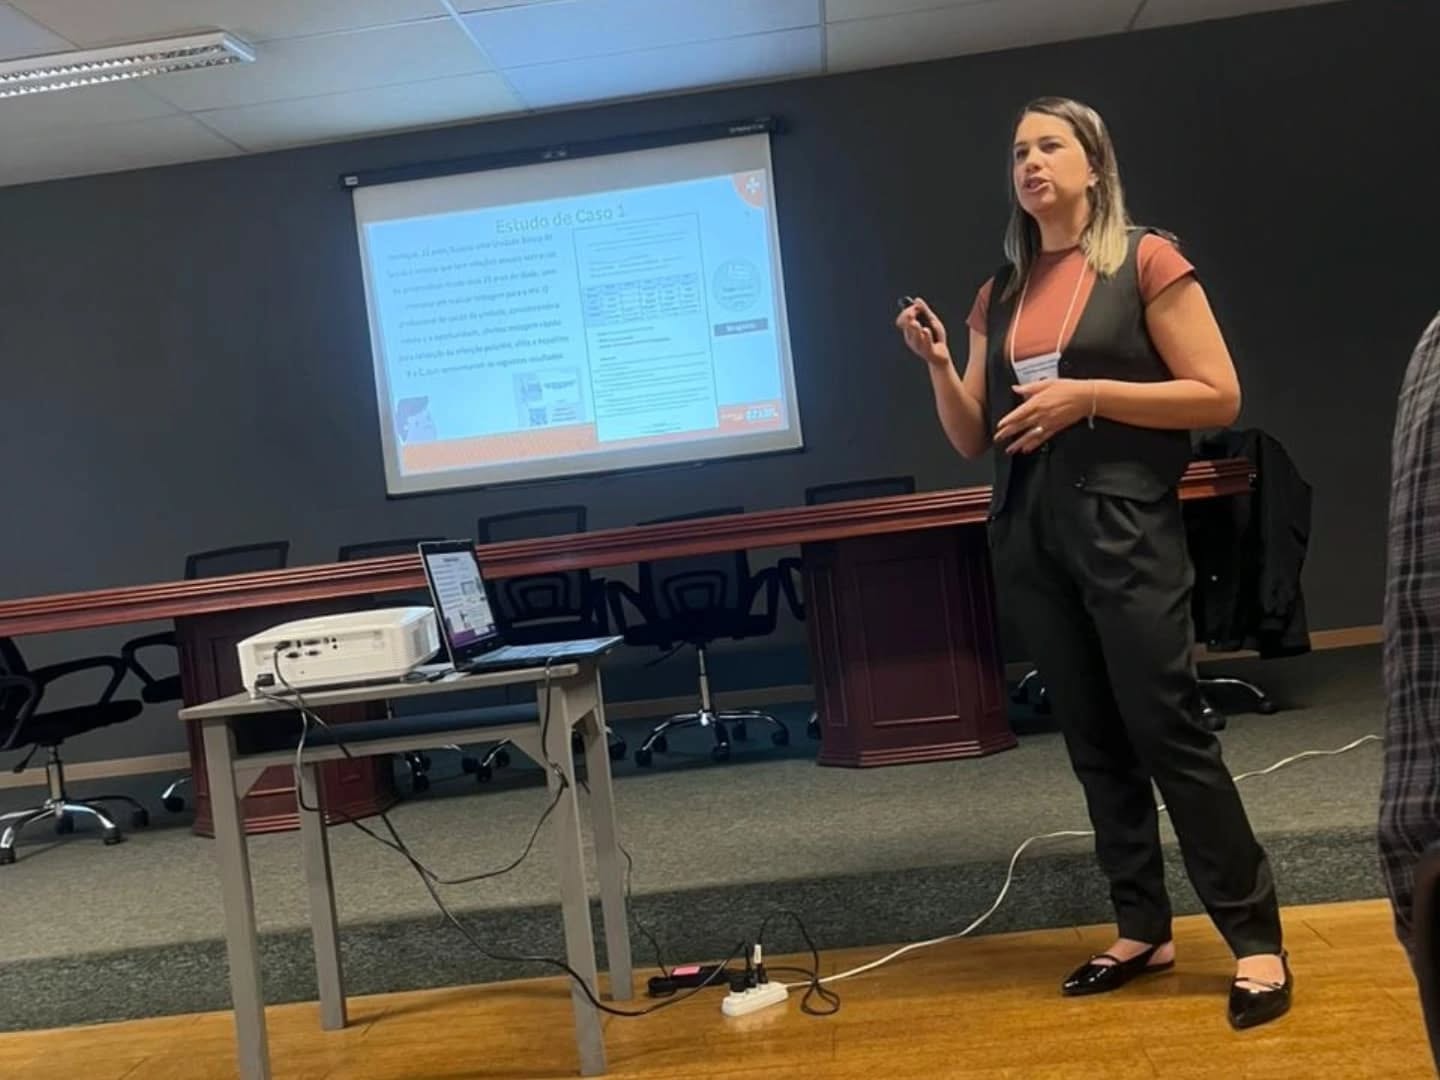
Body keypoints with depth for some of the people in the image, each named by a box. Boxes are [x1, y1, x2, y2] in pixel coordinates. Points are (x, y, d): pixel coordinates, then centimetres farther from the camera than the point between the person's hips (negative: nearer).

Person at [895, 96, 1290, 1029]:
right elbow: (973, 440, 13)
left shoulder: (1145, 261, -2)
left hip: (1124, 527, -5)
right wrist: (938, 364, -4)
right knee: (1094, 740, 9)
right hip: (1028, 536, 6)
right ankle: (1143, 930, 21)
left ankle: (1257, 939, 7)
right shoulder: (1001, 294, 13)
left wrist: (1088, 395, -16)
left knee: (1168, 730, -6)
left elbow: (1219, 397, -8)